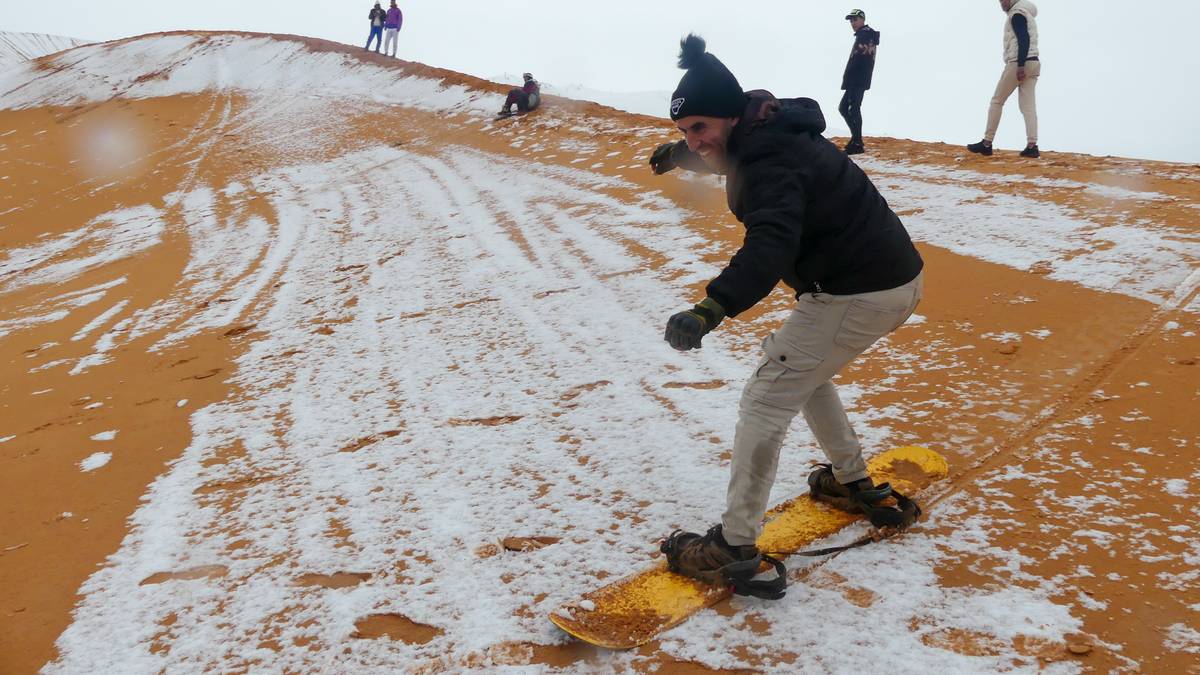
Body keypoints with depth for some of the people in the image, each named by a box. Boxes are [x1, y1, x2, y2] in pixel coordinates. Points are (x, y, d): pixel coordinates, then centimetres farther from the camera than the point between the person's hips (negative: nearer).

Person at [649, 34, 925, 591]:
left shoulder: (770, 163, -23)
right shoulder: (768, 130, 8)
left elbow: (769, 246, -41)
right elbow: (729, 150, 35)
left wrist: (711, 309, -54)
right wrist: (679, 154, 44)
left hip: (855, 295, -10)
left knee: (766, 399, -8)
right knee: (801, 369, 28)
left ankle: (735, 546, -3)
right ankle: (852, 481, 38)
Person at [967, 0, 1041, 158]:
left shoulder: (1017, 13, -5)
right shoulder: (1027, 14, 24)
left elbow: (1024, 40, -17)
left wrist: (1020, 66, -23)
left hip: (1018, 63, -9)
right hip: (1033, 63, 9)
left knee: (997, 101, 0)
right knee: (1028, 106, 0)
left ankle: (987, 143, 1)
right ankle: (1032, 146, -10)